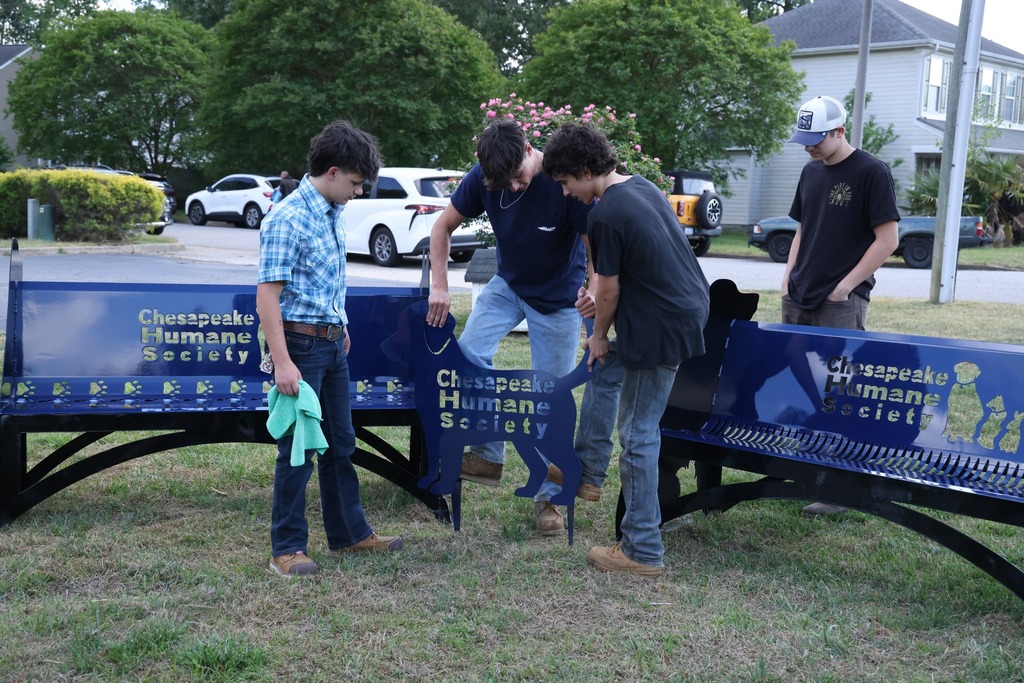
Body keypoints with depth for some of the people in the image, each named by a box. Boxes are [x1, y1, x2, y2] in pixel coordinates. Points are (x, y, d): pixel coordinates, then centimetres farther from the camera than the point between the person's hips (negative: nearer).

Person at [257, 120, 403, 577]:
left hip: (332, 344, 9)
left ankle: (349, 532, 30)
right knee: (298, 449, 0)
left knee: (340, 443, 17)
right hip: (301, 345, -8)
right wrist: (282, 363, -24)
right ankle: (287, 548, 13)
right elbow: (267, 295, -21)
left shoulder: (333, 213, 8)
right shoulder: (288, 220, -18)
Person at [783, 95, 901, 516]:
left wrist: (845, 287, -12)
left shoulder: (871, 173, -8)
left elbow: (888, 239, -11)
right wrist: (788, 278, 8)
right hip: (798, 301, 7)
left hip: (840, 305, -7)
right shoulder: (811, 172, 13)